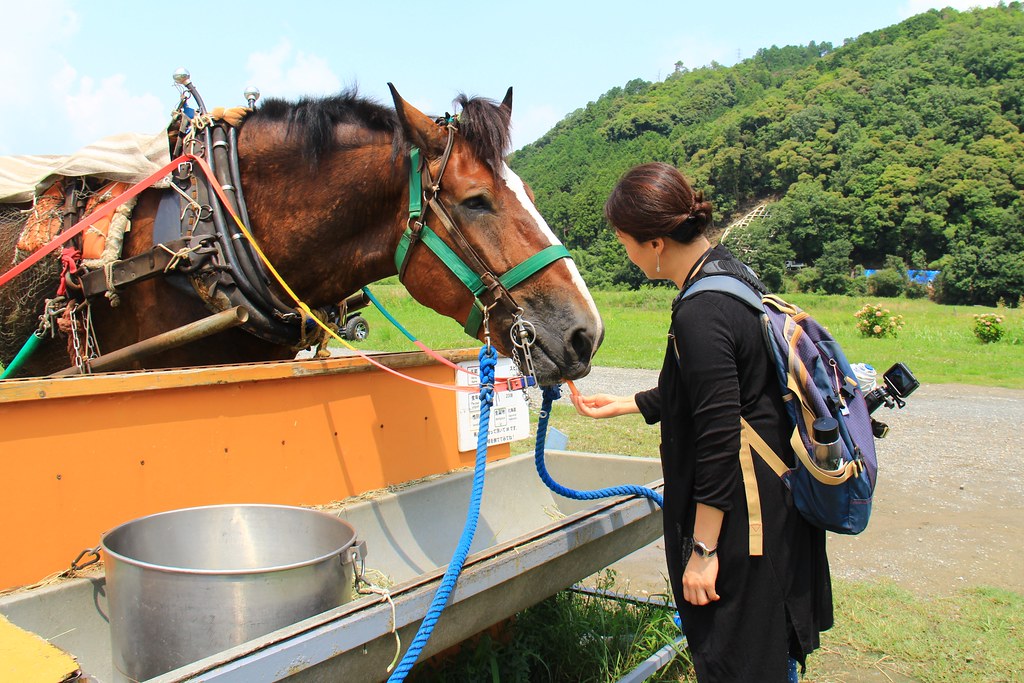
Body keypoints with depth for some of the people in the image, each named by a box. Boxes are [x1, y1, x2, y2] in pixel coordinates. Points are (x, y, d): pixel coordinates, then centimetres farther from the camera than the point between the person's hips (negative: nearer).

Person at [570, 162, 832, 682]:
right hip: (778, 503, 10)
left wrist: (703, 550, -17)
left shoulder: (700, 316, -25)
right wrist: (623, 405, 23)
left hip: (741, 519, -10)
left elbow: (719, 440, -24)